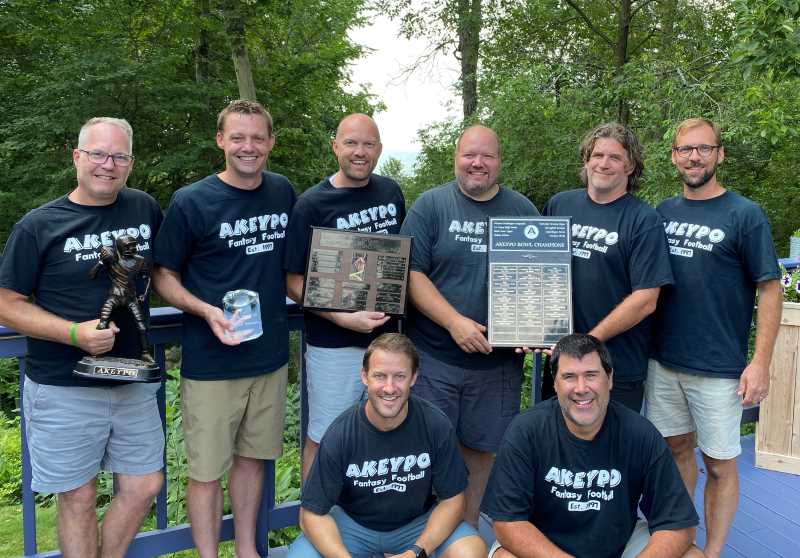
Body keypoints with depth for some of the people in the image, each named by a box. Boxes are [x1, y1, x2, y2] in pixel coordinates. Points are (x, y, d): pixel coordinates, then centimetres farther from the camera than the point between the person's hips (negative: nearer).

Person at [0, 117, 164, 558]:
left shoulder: (145, 209, 2)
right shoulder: (39, 226, -7)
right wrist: (75, 333, -18)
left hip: (132, 381, 4)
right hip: (64, 389, -3)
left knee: (144, 487, 11)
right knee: (79, 498, 8)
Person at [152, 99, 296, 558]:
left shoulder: (284, 192, 4)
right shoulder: (191, 202, -10)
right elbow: (164, 276, -3)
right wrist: (205, 310, -20)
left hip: (271, 355, 4)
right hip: (211, 362, -4)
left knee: (252, 457, 18)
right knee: (207, 469, 6)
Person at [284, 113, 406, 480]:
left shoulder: (391, 192, 6)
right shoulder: (312, 205, -10)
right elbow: (295, 283, -11)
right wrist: (343, 318, -22)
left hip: (387, 335, 5)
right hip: (333, 345, -5)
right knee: (323, 439, 7)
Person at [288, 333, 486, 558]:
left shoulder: (436, 426, -18)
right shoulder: (339, 436, -20)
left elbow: (452, 500, -9)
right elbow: (313, 513, -15)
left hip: (418, 522, 1)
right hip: (353, 522, -1)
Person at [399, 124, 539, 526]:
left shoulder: (523, 210, 7)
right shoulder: (430, 205, -1)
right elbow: (412, 273, -7)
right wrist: (455, 322, -18)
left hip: (498, 358, 2)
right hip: (434, 357, -2)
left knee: (480, 447, 12)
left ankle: (468, 528, 32)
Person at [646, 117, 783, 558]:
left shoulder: (744, 215, -6)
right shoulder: (663, 213, 6)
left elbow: (770, 291, -7)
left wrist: (760, 363, -13)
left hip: (719, 368, -4)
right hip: (663, 359, 4)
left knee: (719, 464, 5)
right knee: (676, 447, 16)